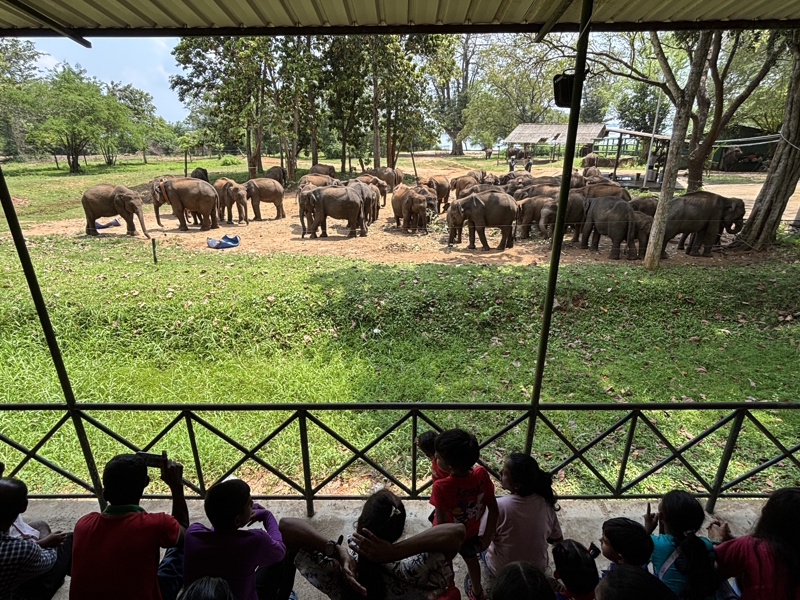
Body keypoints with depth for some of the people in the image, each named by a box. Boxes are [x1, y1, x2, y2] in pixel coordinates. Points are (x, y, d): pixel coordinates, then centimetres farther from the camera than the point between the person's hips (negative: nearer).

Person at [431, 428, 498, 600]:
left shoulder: (440, 487, -40)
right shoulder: (481, 474, -28)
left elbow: (441, 523, -29)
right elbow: (493, 509, -16)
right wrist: (487, 538, -1)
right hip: (471, 533, 4)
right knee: (471, 559, 35)